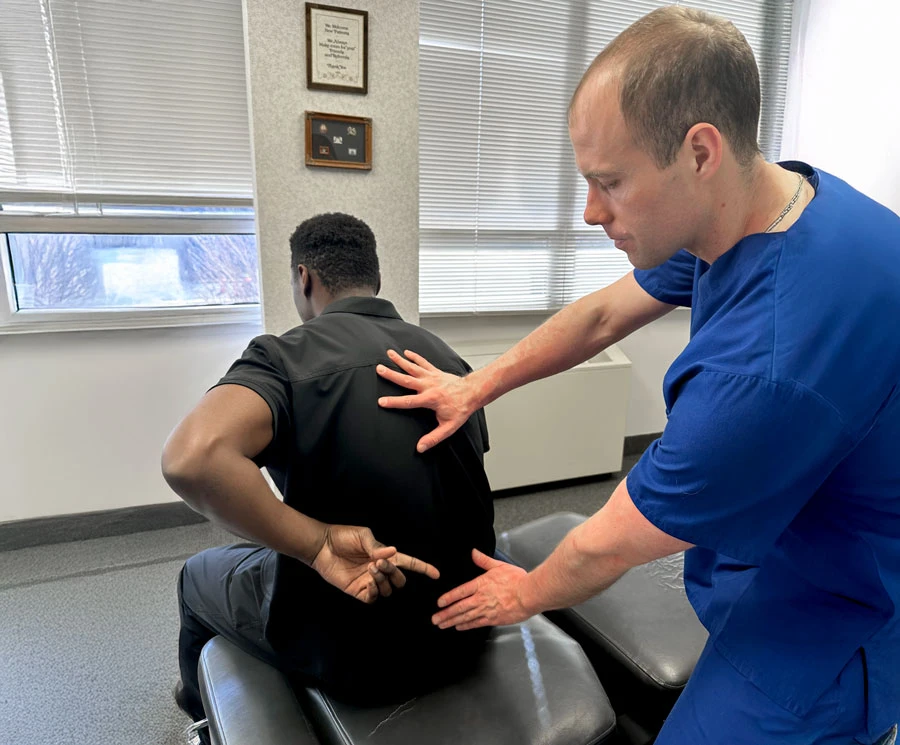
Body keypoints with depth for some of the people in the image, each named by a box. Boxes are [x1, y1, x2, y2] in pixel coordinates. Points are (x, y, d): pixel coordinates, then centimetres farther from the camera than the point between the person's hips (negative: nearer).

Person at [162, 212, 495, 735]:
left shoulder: (287, 355, -18)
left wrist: (318, 543, -27)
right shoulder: (448, 356, 1)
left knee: (200, 576, 25)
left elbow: (191, 460, -37)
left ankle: (207, 718, 53)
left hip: (356, 654, -5)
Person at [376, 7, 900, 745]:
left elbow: (607, 548, -23)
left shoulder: (771, 365, -39)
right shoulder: (768, 198, -11)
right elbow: (602, 315, 2)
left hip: (825, 622, -7)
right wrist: (475, 387, 3)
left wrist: (527, 594, -2)